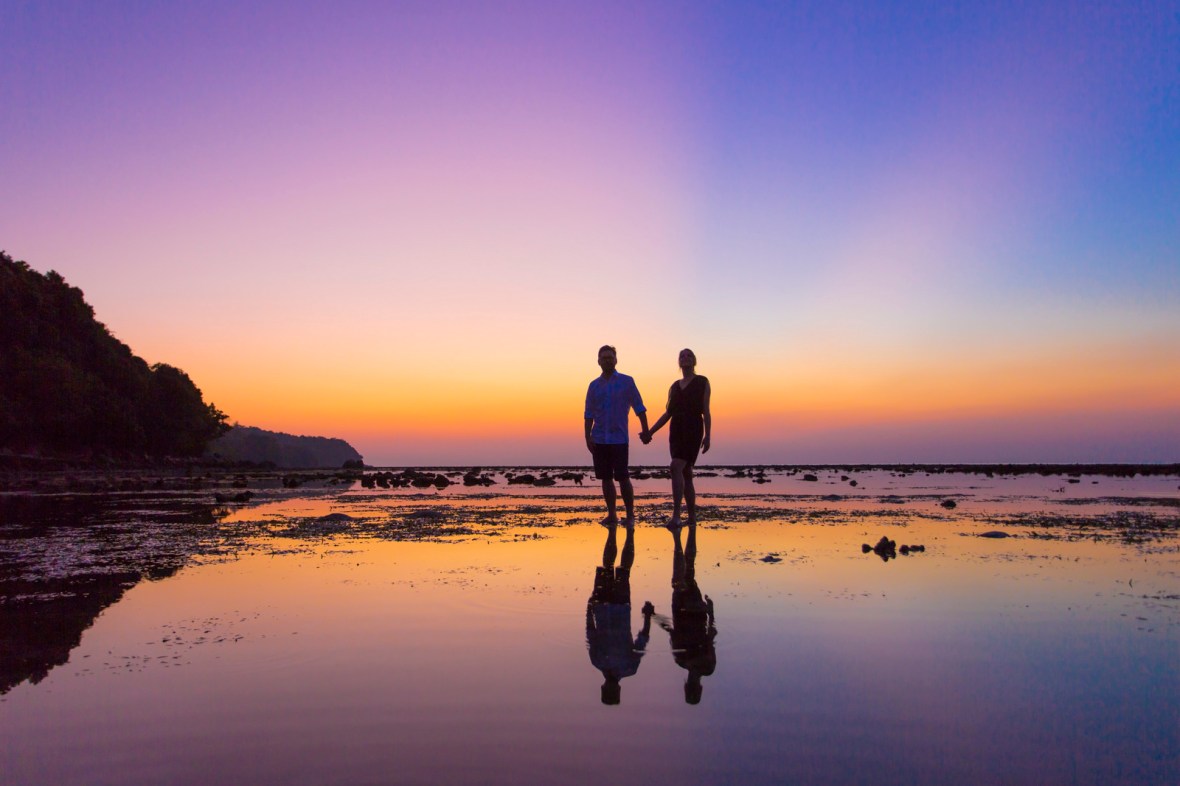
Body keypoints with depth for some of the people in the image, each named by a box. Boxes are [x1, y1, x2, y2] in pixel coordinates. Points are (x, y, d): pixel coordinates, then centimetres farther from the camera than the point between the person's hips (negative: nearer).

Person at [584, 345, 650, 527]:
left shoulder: (626, 382, 2)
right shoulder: (594, 385, 10)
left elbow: (639, 408, 2)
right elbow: (589, 414, 8)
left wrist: (645, 430, -4)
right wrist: (588, 437, -1)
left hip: (619, 439, -3)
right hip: (599, 440, 3)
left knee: (623, 478, -6)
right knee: (606, 478, 6)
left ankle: (630, 515, 4)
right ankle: (612, 515, 14)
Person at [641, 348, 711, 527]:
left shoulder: (702, 382, 4)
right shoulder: (674, 386, 18)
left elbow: (706, 411, -2)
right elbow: (668, 413, 17)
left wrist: (707, 436, -12)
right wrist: (650, 432, 8)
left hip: (693, 431, -6)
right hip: (676, 432, 6)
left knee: (676, 467, -24)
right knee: (686, 475, 7)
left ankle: (676, 514, -28)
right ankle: (692, 517, 14)